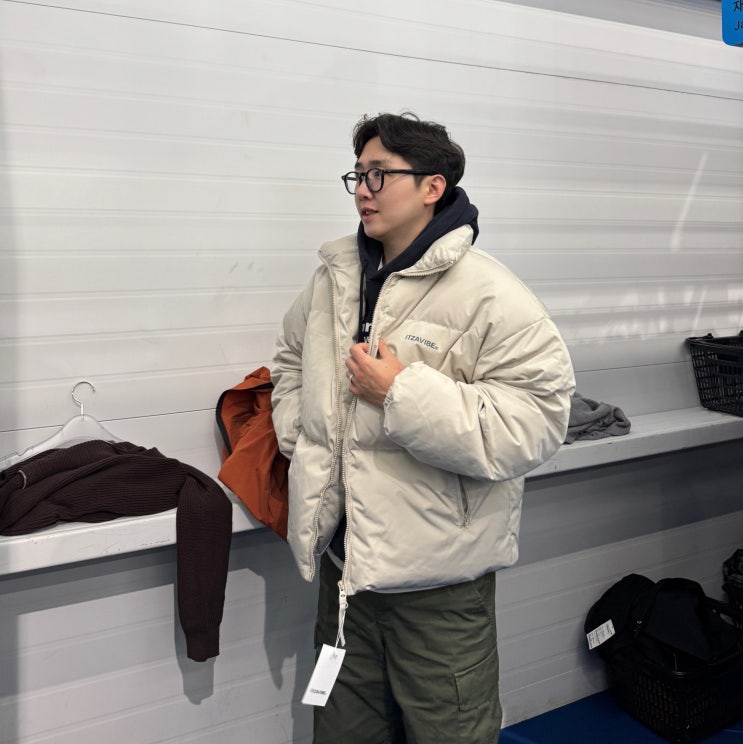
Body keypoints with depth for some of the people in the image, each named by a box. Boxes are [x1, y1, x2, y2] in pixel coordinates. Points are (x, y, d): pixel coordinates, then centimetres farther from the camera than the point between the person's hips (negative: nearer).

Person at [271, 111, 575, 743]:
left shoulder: (490, 296, -16)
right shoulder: (335, 277, 6)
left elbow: (534, 424, -24)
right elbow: (292, 358, 24)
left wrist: (402, 393, -25)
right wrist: (301, 440, 11)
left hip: (439, 579, -6)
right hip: (343, 560, 7)